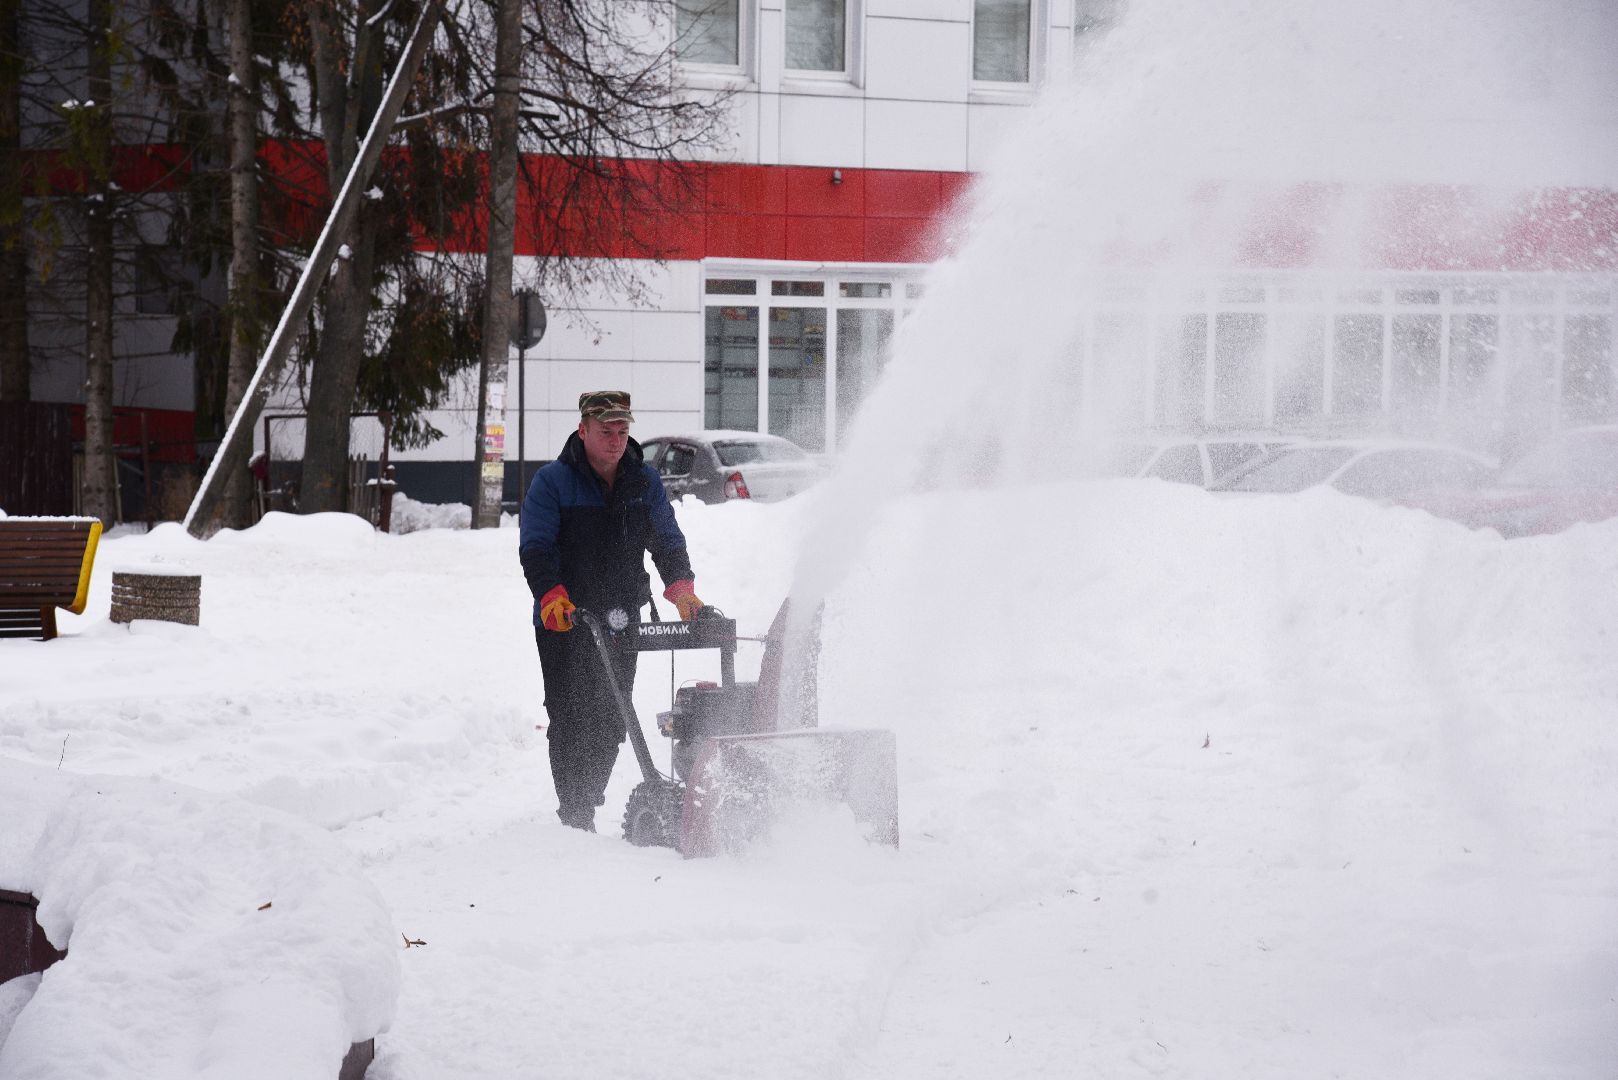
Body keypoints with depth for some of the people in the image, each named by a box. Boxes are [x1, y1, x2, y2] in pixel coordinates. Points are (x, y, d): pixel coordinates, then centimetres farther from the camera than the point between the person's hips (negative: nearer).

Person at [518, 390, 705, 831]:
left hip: (621, 621, 4)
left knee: (610, 725, 6)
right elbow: (535, 547, -11)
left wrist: (680, 586, -9)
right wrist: (551, 595, -27)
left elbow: (667, 540, 9)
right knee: (571, 722, -8)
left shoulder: (645, 481, 8)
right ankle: (575, 817, -4)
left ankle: (587, 804, 20)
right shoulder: (552, 482, -5)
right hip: (564, 624, -4)